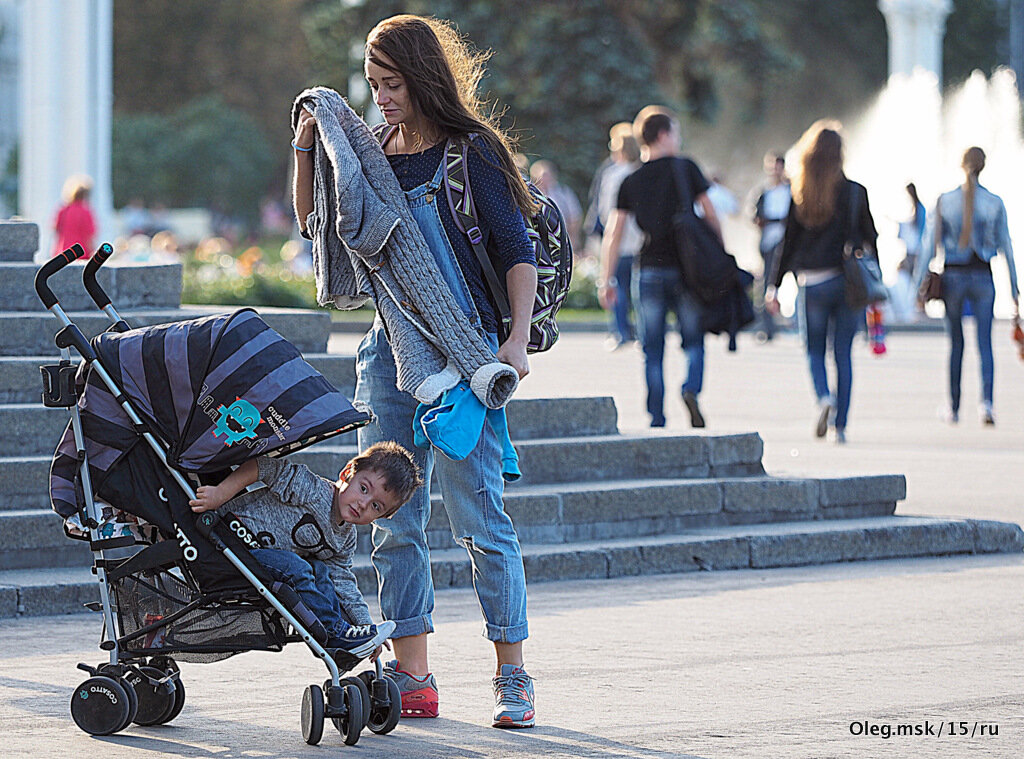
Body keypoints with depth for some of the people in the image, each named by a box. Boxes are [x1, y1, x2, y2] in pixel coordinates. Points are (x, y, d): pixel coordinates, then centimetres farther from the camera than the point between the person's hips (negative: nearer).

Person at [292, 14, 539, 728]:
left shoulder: (470, 149, -4)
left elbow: (517, 248, -6)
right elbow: (317, 225, 20)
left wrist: (518, 337, -16)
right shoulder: (376, 156, 13)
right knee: (394, 522, 5)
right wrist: (306, 149, 6)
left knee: (479, 517, -8)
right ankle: (413, 679, 10)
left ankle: (513, 677, -1)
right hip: (390, 349, 6)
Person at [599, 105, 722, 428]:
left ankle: (656, 419, 0)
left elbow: (613, 234, 1)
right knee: (694, 340, 10)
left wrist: (606, 281, 3)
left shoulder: (630, 182, 6)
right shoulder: (685, 168, 0)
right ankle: (692, 387, -18)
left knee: (653, 351, 6)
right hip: (686, 267, -1)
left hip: (650, 271, 1)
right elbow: (710, 214, -1)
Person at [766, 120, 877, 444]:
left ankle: (824, 397, -15)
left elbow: (788, 243, -1)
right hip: (850, 281, 0)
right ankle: (840, 426, 4)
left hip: (813, 282, 0)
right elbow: (870, 238, 2)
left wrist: (774, 286, 5)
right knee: (843, 353, 8)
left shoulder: (800, 196, -3)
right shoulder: (855, 192, -2)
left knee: (815, 349, 14)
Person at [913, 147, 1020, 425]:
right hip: (982, 277, -1)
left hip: (953, 276, 1)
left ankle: (954, 407, 19)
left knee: (956, 343, 13)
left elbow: (931, 245, -4)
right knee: (985, 342, 0)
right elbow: (1006, 247, 1)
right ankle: (986, 400, -21)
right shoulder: (995, 203, -2)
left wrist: (918, 286, 0)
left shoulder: (944, 201, -4)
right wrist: (1014, 290, 8)